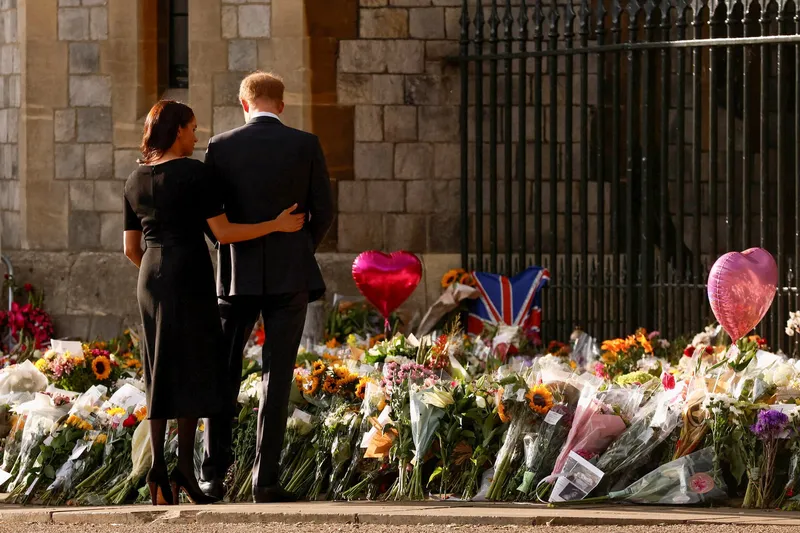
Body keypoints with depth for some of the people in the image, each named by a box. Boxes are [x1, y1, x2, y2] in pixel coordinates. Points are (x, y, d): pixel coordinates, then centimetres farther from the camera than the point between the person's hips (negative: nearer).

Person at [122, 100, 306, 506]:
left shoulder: (135, 181, 10)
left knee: (162, 375, 9)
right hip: (191, 279, -6)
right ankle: (185, 466, -9)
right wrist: (277, 225, -3)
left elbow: (131, 249, 13)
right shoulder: (194, 173, -8)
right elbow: (223, 232, -11)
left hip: (151, 282, 6)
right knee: (194, 370, -1)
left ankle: (158, 466, -2)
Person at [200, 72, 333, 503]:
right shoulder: (306, 145, -3)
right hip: (290, 275, -1)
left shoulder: (221, 148, -2)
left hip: (237, 275, 1)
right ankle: (265, 480, -2)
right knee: (276, 378, 1)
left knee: (224, 376, 12)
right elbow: (323, 213, 0)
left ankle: (214, 475, 7)